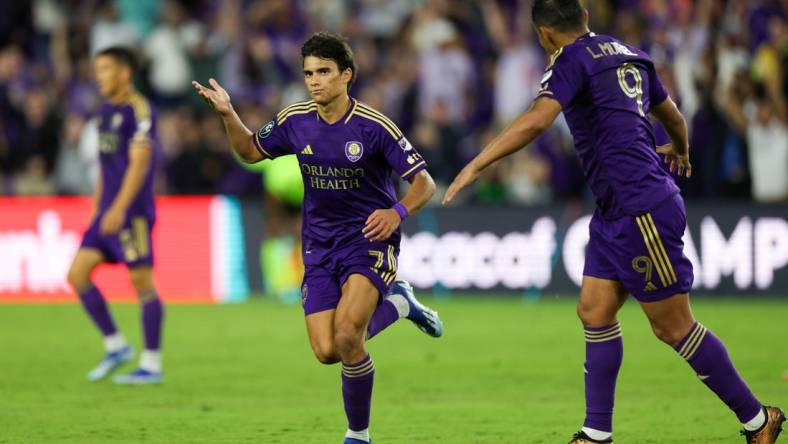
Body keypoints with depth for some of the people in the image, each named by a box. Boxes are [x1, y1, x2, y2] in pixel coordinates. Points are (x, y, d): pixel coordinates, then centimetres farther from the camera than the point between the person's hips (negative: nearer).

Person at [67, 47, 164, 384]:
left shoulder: (139, 110, -11)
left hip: (132, 212, -9)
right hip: (107, 210, 9)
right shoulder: (106, 110, 15)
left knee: (142, 282, -4)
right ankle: (115, 346, 11)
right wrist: (98, 203, 21)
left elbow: (139, 163, -18)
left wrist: (118, 208, -23)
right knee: (77, 273, 3)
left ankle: (152, 365, 2)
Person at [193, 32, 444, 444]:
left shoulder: (374, 127, -14)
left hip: (369, 240, -5)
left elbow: (424, 182, -11)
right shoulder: (294, 121, -1)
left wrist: (397, 212, -30)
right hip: (319, 246, 5)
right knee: (327, 352, -6)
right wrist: (228, 116, -1)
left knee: (346, 335, -26)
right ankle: (396, 303, 23)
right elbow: (251, 151, 16)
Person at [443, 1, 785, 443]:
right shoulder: (629, 54, 14)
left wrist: (476, 165, -23)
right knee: (595, 311, 8)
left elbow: (536, 121, -25)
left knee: (674, 327, -1)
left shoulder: (573, 59, -10)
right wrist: (680, 151, 49)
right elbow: (671, 114, 27)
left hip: (643, 212, -9)